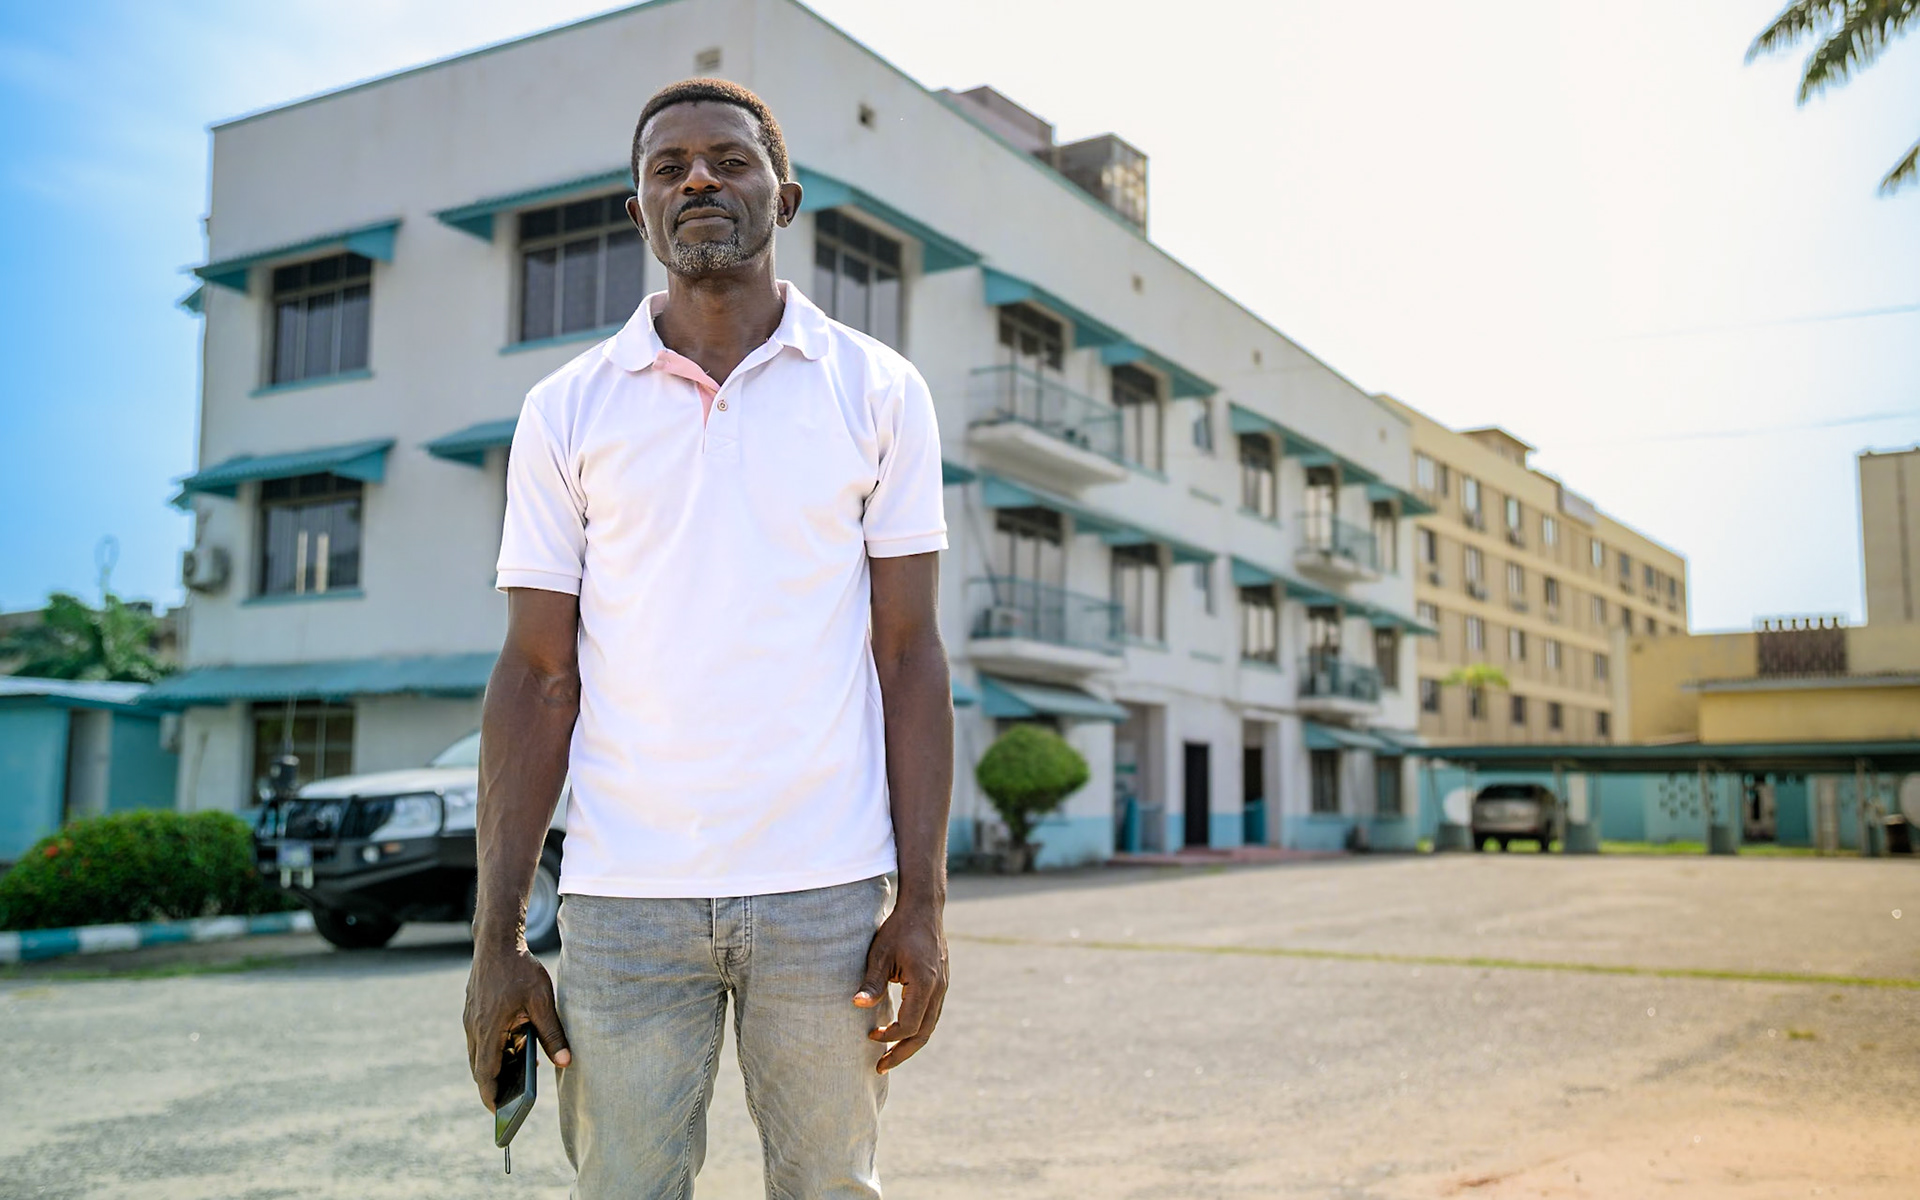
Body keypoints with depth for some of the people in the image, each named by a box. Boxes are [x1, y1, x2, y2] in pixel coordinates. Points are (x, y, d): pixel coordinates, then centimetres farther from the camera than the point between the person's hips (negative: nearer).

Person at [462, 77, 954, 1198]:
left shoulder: (879, 392, 4)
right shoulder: (567, 411, 5)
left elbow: (909, 657, 2)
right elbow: (536, 680, 4)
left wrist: (923, 900, -5)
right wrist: (497, 934, -1)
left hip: (828, 892, 0)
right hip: (625, 897, 1)